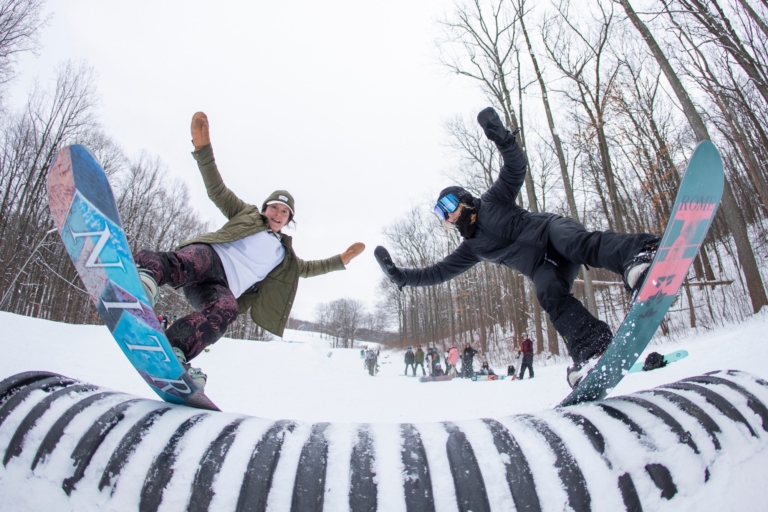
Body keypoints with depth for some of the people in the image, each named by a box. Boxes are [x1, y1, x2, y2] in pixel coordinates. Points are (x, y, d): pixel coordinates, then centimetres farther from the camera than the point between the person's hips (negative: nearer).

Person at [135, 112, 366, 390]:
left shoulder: (284, 253, 32)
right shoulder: (247, 214, 23)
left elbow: (307, 267, 40)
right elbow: (217, 190, 16)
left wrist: (341, 260, 32)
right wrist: (203, 147, 5)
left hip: (224, 287, 2)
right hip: (208, 255, -2)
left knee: (227, 309, -36)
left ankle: (173, 351, -51)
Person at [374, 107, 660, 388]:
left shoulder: (492, 201, 14)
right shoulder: (472, 247, 22)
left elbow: (516, 169, 3)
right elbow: (439, 272, 21)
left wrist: (502, 139, -16)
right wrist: (401, 276, 13)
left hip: (549, 230, -2)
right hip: (540, 265, 3)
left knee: (579, 242, -38)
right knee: (550, 292, -31)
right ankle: (592, 348, -42)